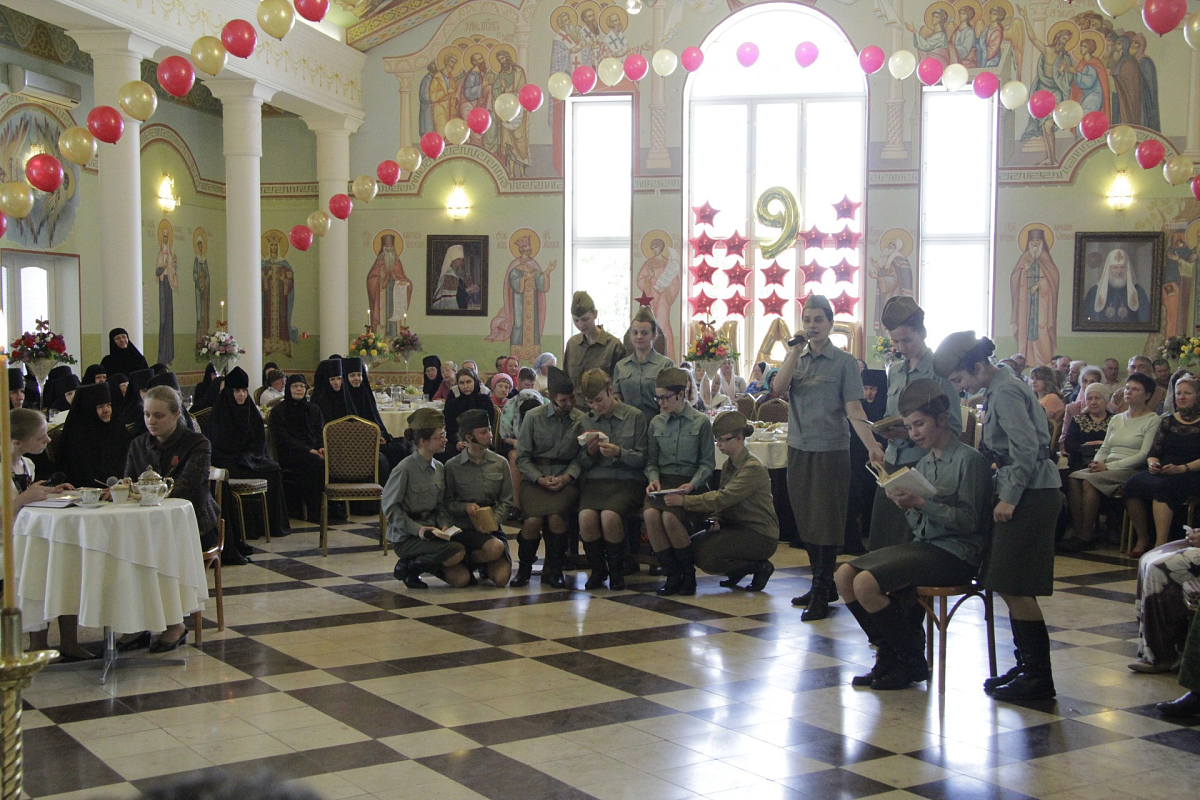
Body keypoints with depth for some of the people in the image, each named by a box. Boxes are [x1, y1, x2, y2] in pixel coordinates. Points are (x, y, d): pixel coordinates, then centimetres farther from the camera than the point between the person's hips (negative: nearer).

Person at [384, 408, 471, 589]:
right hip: (406, 537, -7)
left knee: (461, 578, -6)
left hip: (431, 531, 7)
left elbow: (440, 506, 11)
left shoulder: (439, 468, 7)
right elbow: (390, 507, -14)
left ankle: (421, 562, 16)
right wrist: (416, 529, -23)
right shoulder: (404, 469, -15)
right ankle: (408, 568, -5)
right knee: (457, 551, -26)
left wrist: (444, 525, -9)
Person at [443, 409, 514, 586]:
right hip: (464, 528, -3)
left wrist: (492, 522, -12)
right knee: (495, 547, -33)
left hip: (492, 527, 3)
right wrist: (466, 507, -18)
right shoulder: (452, 466, -2)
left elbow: (506, 501, 4)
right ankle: (467, 562, -1)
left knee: (501, 578, -16)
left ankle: (485, 565, 19)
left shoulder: (500, 463, 6)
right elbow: (446, 503, 1)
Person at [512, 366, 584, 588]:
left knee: (556, 516, -30)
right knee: (533, 519, -27)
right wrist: (540, 479, -10)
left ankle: (553, 570, -7)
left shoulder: (581, 420, 4)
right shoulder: (533, 417, 2)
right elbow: (522, 457, 3)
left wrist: (567, 476, -14)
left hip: (566, 478, 0)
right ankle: (524, 568, 1)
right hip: (535, 477, 0)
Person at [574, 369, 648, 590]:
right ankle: (597, 569, -1)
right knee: (586, 516, -29)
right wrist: (589, 452, -6)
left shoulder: (635, 417, 2)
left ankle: (617, 570, -5)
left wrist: (619, 453, -17)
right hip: (595, 481, 3)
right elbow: (581, 464, 15)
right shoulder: (586, 422, 13)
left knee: (610, 516, -33)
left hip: (628, 481, -3)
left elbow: (643, 458, 0)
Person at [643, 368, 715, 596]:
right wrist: (653, 478, -5)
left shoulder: (701, 422, 1)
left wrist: (692, 484, -15)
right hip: (662, 482, 4)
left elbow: (707, 462, 1)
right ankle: (672, 574, -12)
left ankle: (689, 572, -8)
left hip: (690, 484, -3)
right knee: (650, 514, -30)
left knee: (669, 517, -33)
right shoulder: (656, 423, 13)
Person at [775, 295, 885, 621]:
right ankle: (823, 586, 23)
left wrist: (870, 443, -25)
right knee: (806, 521, 10)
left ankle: (821, 593, 1)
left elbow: (853, 408, -11)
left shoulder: (844, 362, -3)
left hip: (831, 449, -5)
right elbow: (778, 388, -9)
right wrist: (796, 350, -12)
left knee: (827, 523, -4)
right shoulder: (795, 358, 9)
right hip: (799, 448, 5)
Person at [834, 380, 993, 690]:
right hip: (922, 544, 9)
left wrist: (921, 503, -23)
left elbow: (969, 521, -16)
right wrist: (905, 503, -7)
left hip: (955, 552, -8)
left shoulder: (969, 459, -9)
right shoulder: (924, 463, 14)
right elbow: (919, 522, 14)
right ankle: (889, 653, 5)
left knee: (866, 583, -23)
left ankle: (912, 662, -5)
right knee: (844, 575, -5)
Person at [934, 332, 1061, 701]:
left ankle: (1039, 677, -2)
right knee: (1009, 586, 11)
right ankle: (1027, 666, 19)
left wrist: (1010, 498, -18)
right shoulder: (999, 389, 16)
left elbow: (1027, 448, -21)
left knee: (1014, 587, -8)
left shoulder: (1005, 392, -14)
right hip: (1023, 493, 10)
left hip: (1031, 494, -10)